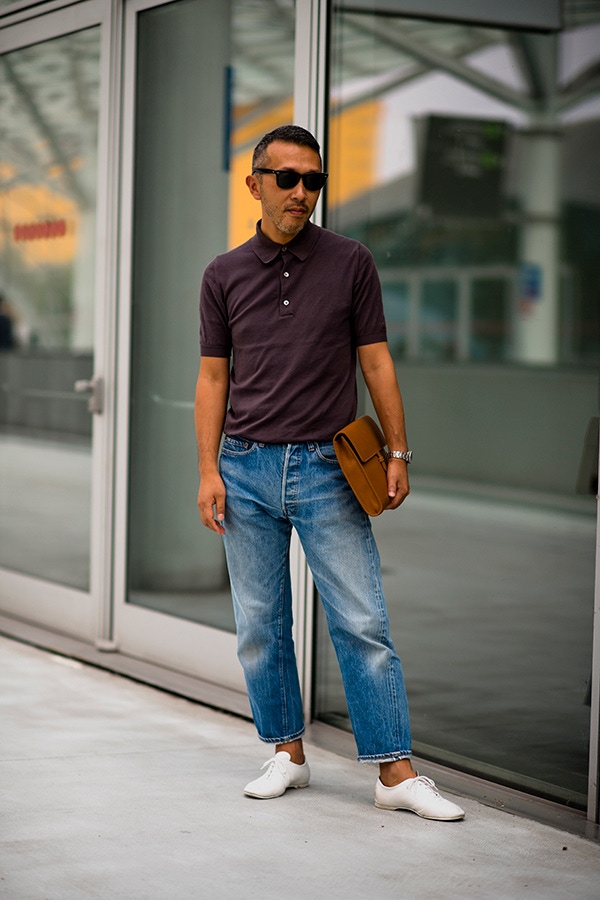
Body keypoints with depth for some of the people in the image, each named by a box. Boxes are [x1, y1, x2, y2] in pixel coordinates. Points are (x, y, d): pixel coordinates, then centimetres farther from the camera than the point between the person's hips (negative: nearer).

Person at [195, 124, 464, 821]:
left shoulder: (350, 262, 2)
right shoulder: (224, 275, 6)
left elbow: (376, 361, 4)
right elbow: (213, 376, 8)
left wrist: (398, 453, -1)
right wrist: (208, 470, 0)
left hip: (327, 468, -2)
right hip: (247, 468, 2)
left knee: (363, 624, -4)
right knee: (260, 626, 7)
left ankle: (396, 773, -1)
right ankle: (287, 754, 21)